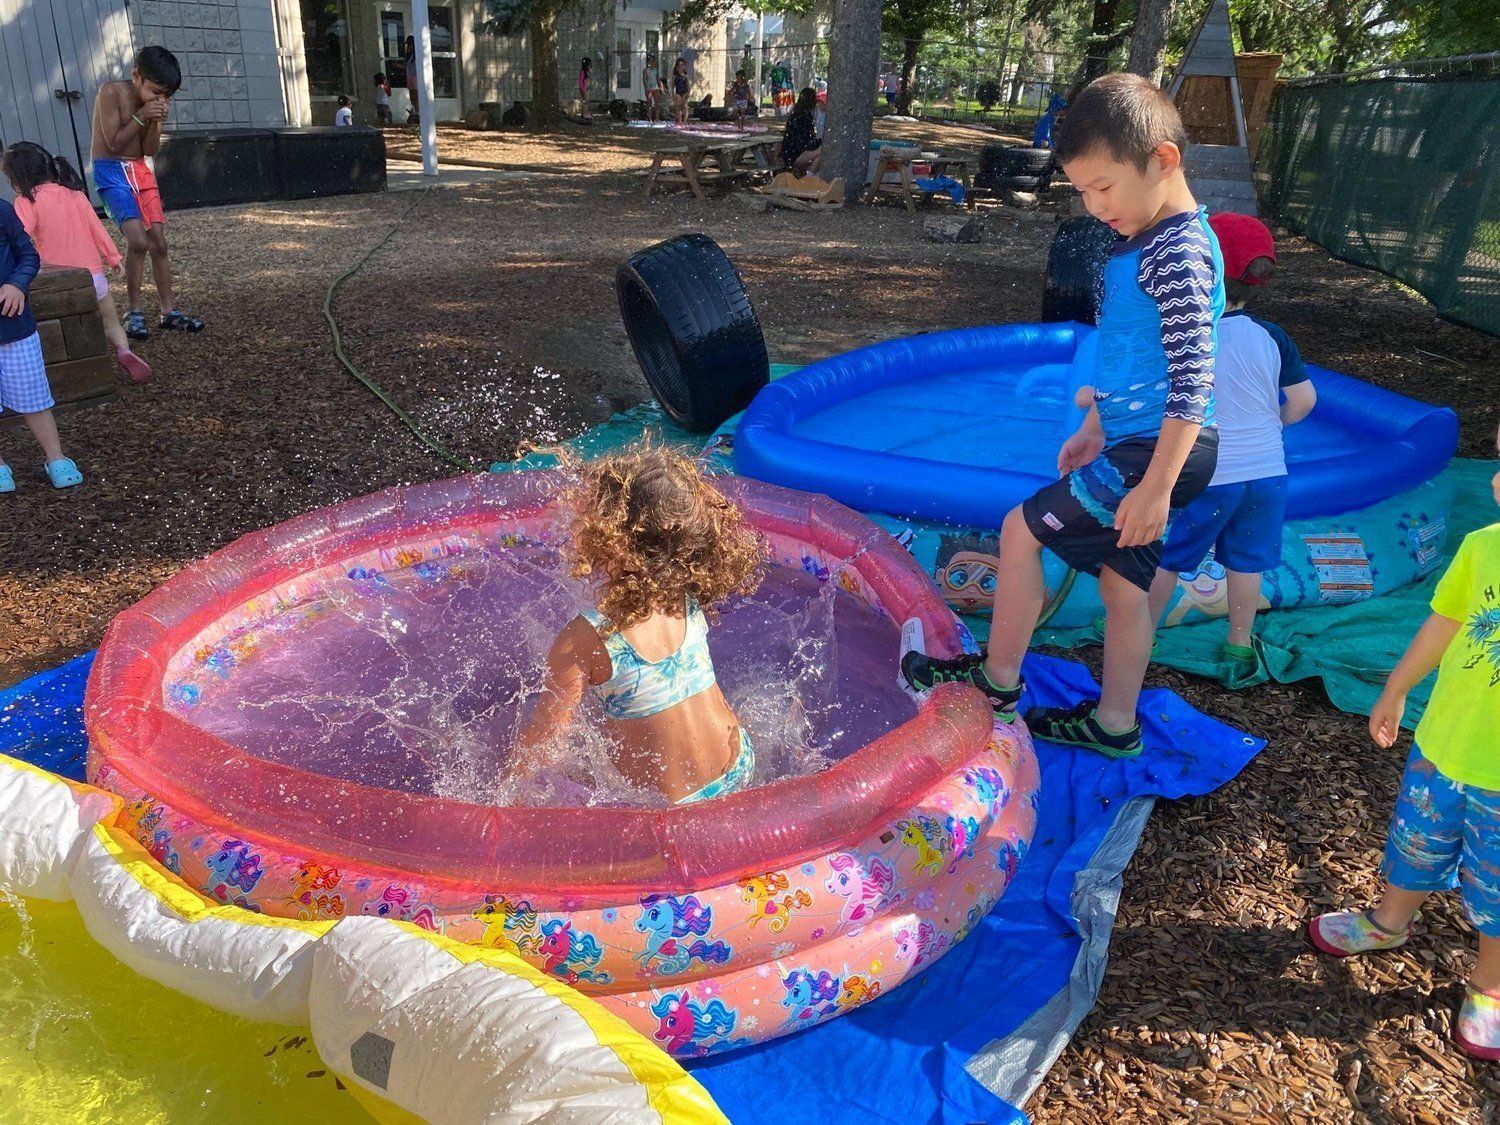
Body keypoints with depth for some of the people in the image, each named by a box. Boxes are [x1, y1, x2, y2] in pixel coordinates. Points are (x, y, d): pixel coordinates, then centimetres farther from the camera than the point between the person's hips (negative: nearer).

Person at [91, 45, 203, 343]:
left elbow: (150, 150, 2)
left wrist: (157, 122, -13)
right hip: (111, 172, -6)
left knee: (159, 242, 3)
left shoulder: (153, 102, 3)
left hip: (141, 171, 6)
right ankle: (134, 312, -7)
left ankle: (169, 311, 11)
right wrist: (140, 116, -22)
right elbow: (115, 143, -16)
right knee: (138, 240, -19)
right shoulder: (111, 92, -14)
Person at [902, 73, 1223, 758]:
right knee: (1122, 582, 15)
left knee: (1021, 530, -5)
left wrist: (1155, 487, -24)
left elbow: (1193, 380, -23)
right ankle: (1114, 723, 28)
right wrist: (1096, 428, 23)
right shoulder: (1146, 243, 12)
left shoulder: (1179, 255, -19)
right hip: (1138, 443, 10)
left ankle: (997, 682, 10)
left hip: (1156, 452, -10)